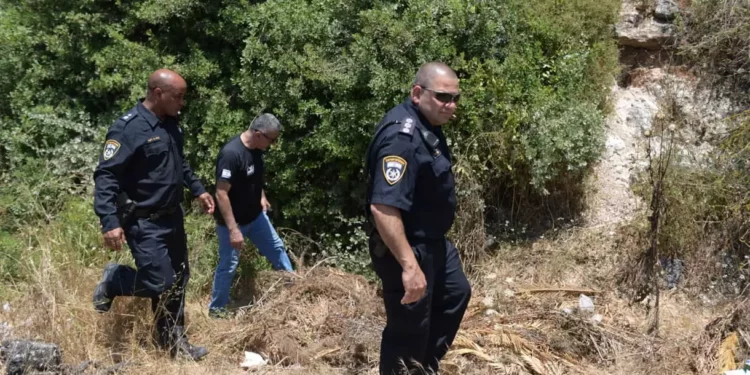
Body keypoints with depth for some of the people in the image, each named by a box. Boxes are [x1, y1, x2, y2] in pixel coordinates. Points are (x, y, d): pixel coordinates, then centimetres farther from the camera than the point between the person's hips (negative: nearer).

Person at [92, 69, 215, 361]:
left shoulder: (170, 124, 6)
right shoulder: (128, 128, -21)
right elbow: (105, 176, -23)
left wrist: (198, 189, 18)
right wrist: (110, 222, -31)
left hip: (172, 217, 8)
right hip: (144, 222, -8)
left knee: (178, 279, 13)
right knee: (159, 284, -10)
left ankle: (174, 342, 26)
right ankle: (113, 280, 19)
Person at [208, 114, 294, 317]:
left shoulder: (256, 149, -3)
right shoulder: (231, 154, -30)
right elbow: (221, 193, -29)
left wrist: (261, 196, 8)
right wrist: (233, 229, -29)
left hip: (255, 216, 8)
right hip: (233, 221, -8)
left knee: (277, 248, 18)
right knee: (228, 265, 5)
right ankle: (216, 309, 23)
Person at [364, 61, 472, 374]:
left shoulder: (426, 126, 6)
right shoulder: (402, 135, -28)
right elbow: (383, 208, -35)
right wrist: (409, 265, -35)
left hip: (432, 242, 11)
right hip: (406, 248, -11)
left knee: (456, 294, 27)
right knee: (409, 329, 2)